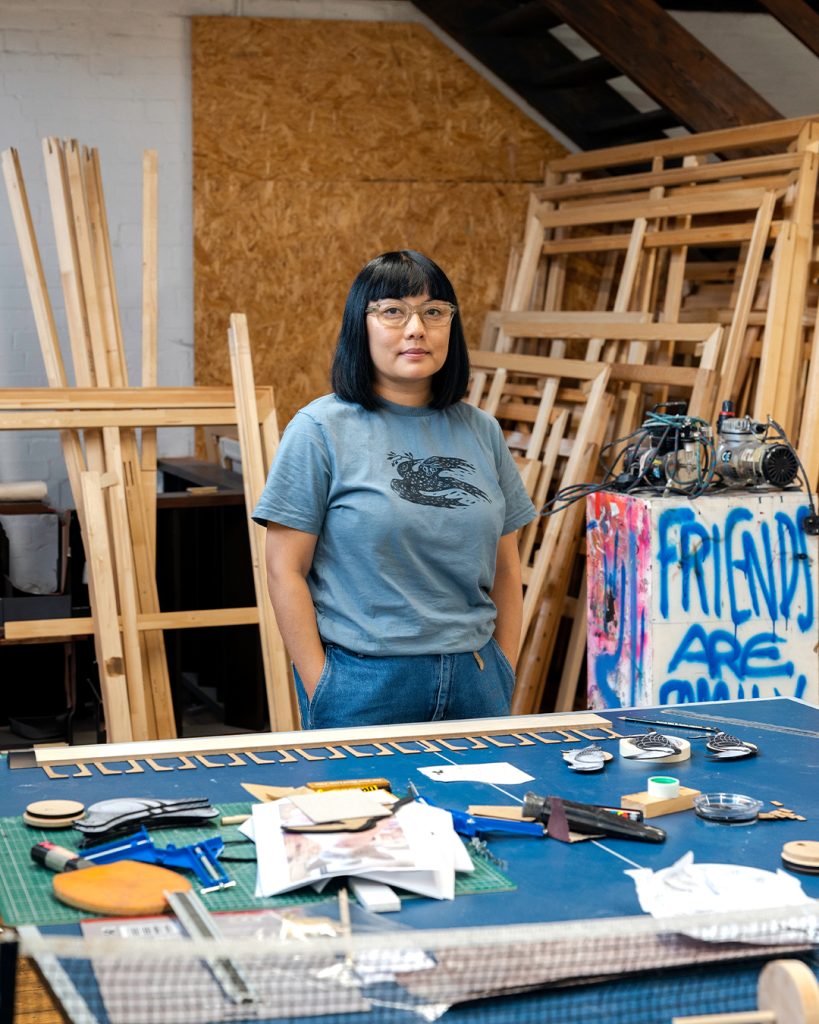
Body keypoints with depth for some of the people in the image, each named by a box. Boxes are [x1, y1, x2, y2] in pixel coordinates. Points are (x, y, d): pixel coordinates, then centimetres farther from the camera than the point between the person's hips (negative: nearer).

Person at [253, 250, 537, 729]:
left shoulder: (482, 432, 9)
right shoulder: (321, 430, -4)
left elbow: (506, 568, 13)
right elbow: (285, 570, -7)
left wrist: (506, 673, 6)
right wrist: (320, 687, -11)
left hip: (473, 680, 4)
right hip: (363, 682, -4)